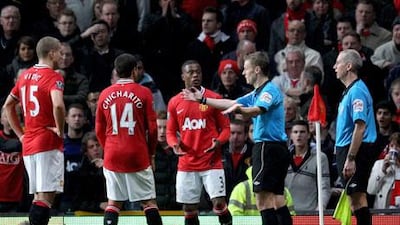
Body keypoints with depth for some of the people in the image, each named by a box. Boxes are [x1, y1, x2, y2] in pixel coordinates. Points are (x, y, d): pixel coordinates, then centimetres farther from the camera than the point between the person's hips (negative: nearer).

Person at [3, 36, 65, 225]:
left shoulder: (25, 75, 14)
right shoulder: (53, 77, -10)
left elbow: (8, 105, 22)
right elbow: (58, 105, -29)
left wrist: (20, 134, 22)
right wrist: (60, 130, -14)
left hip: (28, 143, 8)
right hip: (48, 143, -8)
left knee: (39, 195, 13)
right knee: (46, 195, -10)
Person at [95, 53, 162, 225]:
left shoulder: (105, 94, 5)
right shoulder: (143, 93, -4)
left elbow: (99, 130, 10)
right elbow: (152, 127, -3)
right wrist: (151, 154, 8)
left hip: (112, 157, 3)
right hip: (138, 156, -3)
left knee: (113, 203, 7)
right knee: (149, 202, 2)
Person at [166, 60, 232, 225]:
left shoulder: (214, 98, 0)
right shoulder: (175, 103, 7)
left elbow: (226, 127, 3)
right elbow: (170, 131, 14)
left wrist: (219, 142, -17)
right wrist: (174, 144, -8)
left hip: (211, 161, -3)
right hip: (186, 164, 3)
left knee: (219, 203, -13)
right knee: (189, 209, 5)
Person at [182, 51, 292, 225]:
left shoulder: (270, 90, -11)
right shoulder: (257, 93, 21)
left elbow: (256, 111, -30)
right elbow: (232, 103, 30)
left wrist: (239, 109, -50)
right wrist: (202, 99, 32)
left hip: (268, 147, -10)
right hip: (277, 150, 10)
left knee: (263, 198, -14)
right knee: (277, 199, 8)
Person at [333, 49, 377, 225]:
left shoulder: (357, 91, -14)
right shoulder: (349, 91, 17)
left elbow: (360, 126, -22)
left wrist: (350, 159, -24)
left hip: (355, 151, -10)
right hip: (346, 150, 10)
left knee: (357, 197, -11)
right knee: (355, 197, 9)